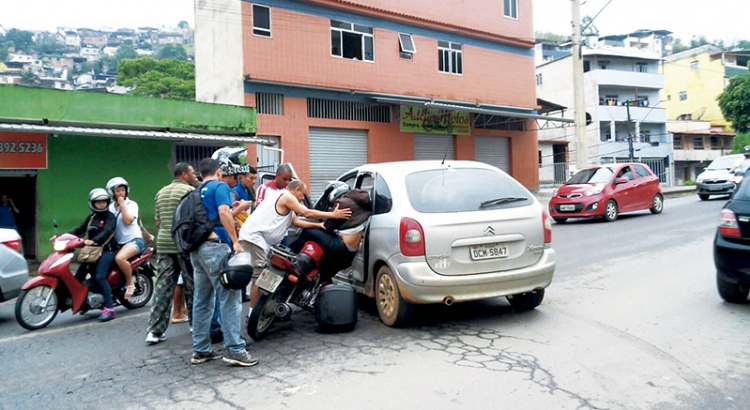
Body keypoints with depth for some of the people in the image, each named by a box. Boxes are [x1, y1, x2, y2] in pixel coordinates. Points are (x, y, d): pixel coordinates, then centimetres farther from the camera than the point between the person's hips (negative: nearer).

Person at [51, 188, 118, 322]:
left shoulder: (110, 216, -4)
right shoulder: (91, 217, 19)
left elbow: (107, 232, -21)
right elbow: (79, 230, 14)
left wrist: (93, 241, -37)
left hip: (107, 250, -8)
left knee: (99, 276, -24)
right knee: (78, 276, -1)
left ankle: (109, 308, -26)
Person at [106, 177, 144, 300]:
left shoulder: (132, 204, -2)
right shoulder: (110, 207, 13)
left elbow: (128, 220, -17)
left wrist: (122, 205, -12)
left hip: (134, 239, -6)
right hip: (118, 242, 6)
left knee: (119, 258, -32)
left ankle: (130, 284, -13)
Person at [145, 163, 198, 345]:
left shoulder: (161, 193, 16)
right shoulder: (189, 190, -7)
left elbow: (158, 222, 18)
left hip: (164, 243, 6)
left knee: (162, 287, 4)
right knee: (191, 285, 7)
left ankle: (155, 331, 2)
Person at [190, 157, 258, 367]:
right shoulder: (220, 186, -2)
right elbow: (223, 212, -17)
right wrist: (235, 241, -17)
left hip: (197, 248, 9)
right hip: (215, 246, -9)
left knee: (202, 300, 11)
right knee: (230, 298, -7)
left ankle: (200, 350, 16)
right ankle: (234, 349, -8)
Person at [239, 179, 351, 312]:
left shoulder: (283, 200, 24)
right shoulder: (286, 196, -8)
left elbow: (297, 221, 18)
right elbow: (307, 213, -14)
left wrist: (318, 225, 8)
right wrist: (333, 215, -10)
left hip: (255, 237, 11)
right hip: (254, 236, -11)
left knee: (261, 275, 14)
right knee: (259, 275, -12)